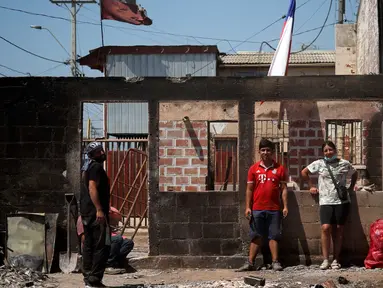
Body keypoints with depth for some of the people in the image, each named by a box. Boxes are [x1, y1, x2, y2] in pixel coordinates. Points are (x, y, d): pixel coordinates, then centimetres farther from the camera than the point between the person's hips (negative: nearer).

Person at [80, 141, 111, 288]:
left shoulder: (88, 166, 18)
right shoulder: (96, 167, -12)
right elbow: (92, 188, -23)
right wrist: (99, 209, -27)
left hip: (86, 212, 10)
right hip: (96, 212, -10)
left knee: (89, 245, 11)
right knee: (102, 246, -8)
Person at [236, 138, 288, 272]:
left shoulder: (279, 168, 5)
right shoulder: (254, 169, 6)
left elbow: (283, 188, 5)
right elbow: (249, 189, 7)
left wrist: (285, 206, -3)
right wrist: (247, 207, 0)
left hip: (274, 209, -1)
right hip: (257, 209, 1)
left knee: (273, 236, 3)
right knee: (256, 236, 5)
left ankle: (275, 262, 5)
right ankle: (250, 263, 5)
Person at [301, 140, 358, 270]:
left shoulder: (345, 164, 6)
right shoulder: (319, 164, 4)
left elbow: (355, 174, 23)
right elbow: (304, 172, 15)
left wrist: (351, 187, 14)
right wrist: (311, 186, 11)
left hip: (342, 201, 1)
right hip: (325, 201, -1)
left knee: (338, 230, 2)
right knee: (325, 228, -15)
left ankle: (336, 260, 9)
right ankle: (325, 260, -9)